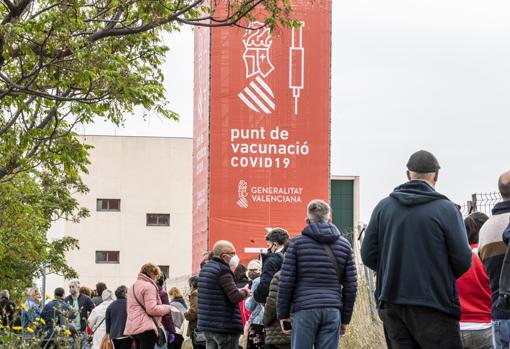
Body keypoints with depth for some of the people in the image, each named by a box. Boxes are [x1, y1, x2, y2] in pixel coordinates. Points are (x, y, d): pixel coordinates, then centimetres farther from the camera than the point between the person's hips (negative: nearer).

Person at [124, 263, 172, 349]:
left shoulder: (133, 286, 21)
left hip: (133, 327, 10)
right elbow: (152, 309, -17)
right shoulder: (149, 286, -10)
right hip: (145, 328, -10)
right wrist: (167, 308, -3)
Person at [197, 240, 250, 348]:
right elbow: (235, 297, -19)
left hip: (207, 323, 9)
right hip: (225, 326, -9)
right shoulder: (223, 271, -14)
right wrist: (245, 292, 1)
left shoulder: (205, 268, 15)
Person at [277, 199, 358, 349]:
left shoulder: (297, 243, 4)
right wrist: (345, 319, 18)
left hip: (304, 310, -2)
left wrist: (283, 314, 8)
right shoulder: (344, 245, 12)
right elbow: (351, 286, 11)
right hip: (333, 311, 2)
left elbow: (286, 282, -1)